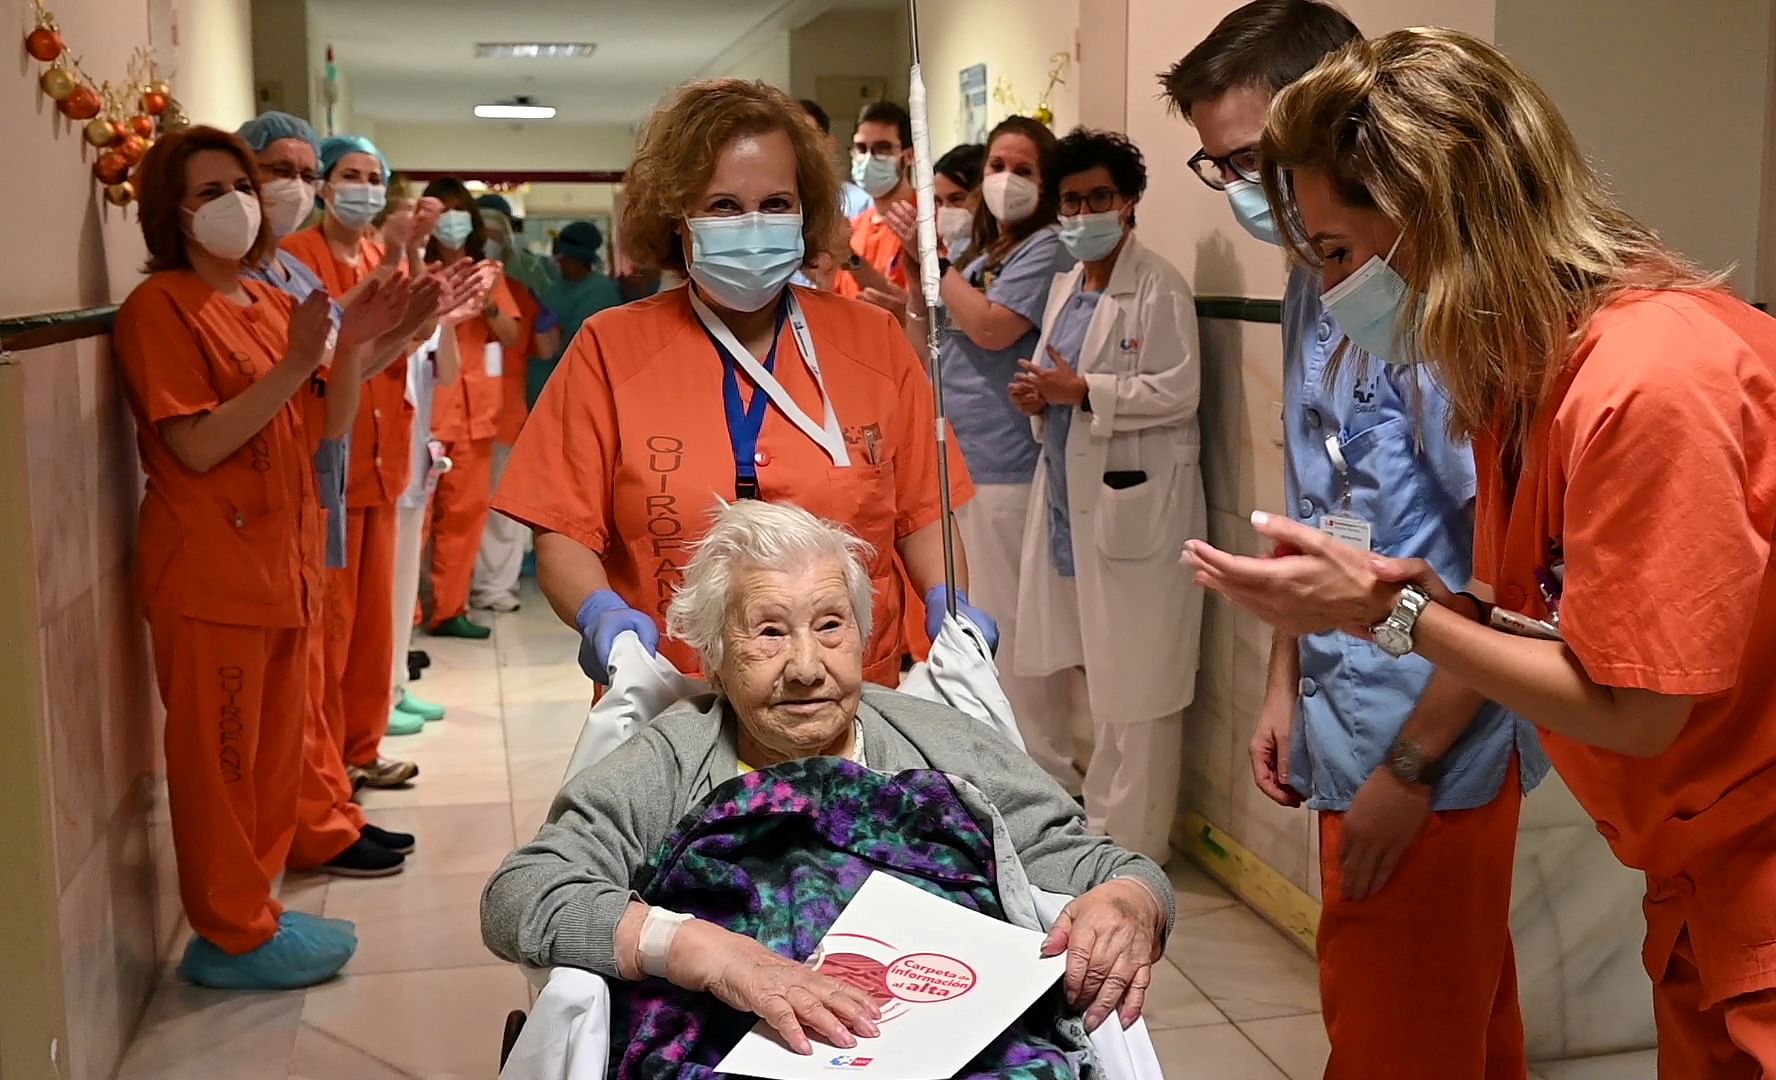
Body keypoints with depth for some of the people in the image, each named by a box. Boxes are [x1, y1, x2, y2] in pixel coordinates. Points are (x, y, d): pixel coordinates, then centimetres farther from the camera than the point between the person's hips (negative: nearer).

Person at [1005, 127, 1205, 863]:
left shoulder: (1159, 288, -10)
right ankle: (1064, 800, 31)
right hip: (1067, 497, 8)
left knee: (1131, 680, -1)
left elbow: (1178, 392, -18)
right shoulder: (1065, 286, 16)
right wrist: (1039, 395, 2)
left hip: (1133, 505, -8)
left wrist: (1082, 391, -20)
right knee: (1065, 661, 14)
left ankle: (1129, 842, 11)